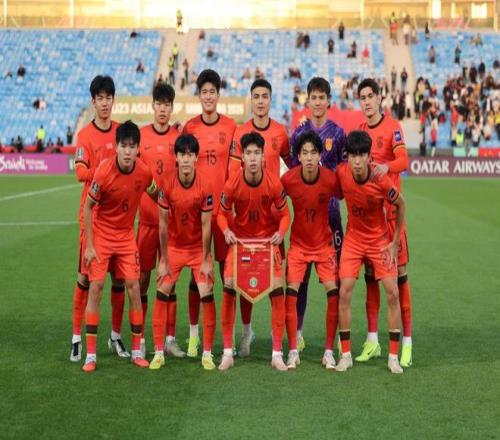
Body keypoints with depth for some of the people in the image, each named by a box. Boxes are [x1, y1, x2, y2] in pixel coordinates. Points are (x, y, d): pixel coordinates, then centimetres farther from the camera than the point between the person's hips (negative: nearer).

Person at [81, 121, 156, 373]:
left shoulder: (144, 173, -13)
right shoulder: (103, 172, -23)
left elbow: (154, 196, 9)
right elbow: (87, 207, -14)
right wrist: (89, 245, -14)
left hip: (126, 236, 3)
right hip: (101, 235, -3)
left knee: (134, 288, -1)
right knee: (96, 287, -6)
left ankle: (137, 351, 10)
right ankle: (91, 354, 1)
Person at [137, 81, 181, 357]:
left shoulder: (180, 137, 4)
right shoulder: (140, 135, 2)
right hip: (146, 217, -1)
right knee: (142, 275, 0)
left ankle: (170, 339, 13)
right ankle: (140, 339, 8)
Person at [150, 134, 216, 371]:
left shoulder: (205, 187, -17)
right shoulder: (166, 183, -16)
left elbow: (206, 225, -12)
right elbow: (163, 223, -10)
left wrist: (206, 260, -9)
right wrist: (164, 261, -8)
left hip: (198, 247, -1)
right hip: (173, 246, 1)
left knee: (207, 295, -9)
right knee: (162, 294, -5)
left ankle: (207, 353, 2)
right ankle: (159, 353, 5)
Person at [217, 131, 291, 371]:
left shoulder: (274, 184, -17)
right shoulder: (232, 185, -16)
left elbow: (284, 214, -3)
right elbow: (222, 213, -2)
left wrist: (281, 232, -23)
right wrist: (226, 230, -22)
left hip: (268, 240, 0)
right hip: (239, 240, 0)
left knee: (277, 290, -10)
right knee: (228, 288, -12)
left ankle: (277, 354, 1)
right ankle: (227, 353, -1)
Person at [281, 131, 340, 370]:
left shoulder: (331, 179, -19)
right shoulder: (288, 179, -17)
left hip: (325, 244, 0)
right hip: (298, 244, 0)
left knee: (334, 293, -8)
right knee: (291, 293, -9)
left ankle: (329, 352, 4)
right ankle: (293, 352, 2)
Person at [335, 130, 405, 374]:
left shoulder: (381, 182, -26)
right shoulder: (341, 172, -18)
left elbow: (400, 205, -8)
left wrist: (395, 242, -6)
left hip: (380, 240, -2)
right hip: (353, 238, 2)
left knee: (393, 293, -6)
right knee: (344, 292, -7)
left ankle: (393, 356, 4)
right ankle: (346, 354, 2)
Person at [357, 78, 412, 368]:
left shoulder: (393, 127, -4)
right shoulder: (359, 132, 13)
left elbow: (404, 160, -18)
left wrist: (386, 166, -38)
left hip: (390, 207, -5)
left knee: (399, 271, -6)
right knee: (370, 273, 8)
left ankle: (407, 341, -2)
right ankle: (372, 340, 15)